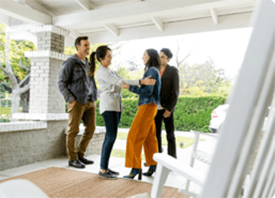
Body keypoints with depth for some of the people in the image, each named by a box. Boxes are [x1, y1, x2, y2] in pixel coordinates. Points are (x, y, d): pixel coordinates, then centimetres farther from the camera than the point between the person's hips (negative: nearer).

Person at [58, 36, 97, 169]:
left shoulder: (89, 63, 17)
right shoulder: (70, 62, -5)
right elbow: (61, 83, -7)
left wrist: (94, 97, 12)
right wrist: (70, 100, -14)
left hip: (90, 101, 7)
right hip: (77, 102, -7)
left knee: (91, 129, 8)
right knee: (73, 130, 1)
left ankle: (80, 155, 22)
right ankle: (72, 159, 13)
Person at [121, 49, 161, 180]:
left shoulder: (152, 71, -10)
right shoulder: (152, 71, 18)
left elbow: (148, 91, -18)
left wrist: (130, 87, -17)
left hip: (147, 106, -10)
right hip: (148, 106, 10)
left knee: (135, 136, -9)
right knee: (149, 138, 11)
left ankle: (135, 168, -5)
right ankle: (153, 167, 18)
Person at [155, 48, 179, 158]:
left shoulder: (173, 71, -4)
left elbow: (175, 91, -9)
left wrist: (169, 109, -16)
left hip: (167, 108, -5)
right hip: (156, 107, 5)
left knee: (170, 135, 1)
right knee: (156, 134, 8)